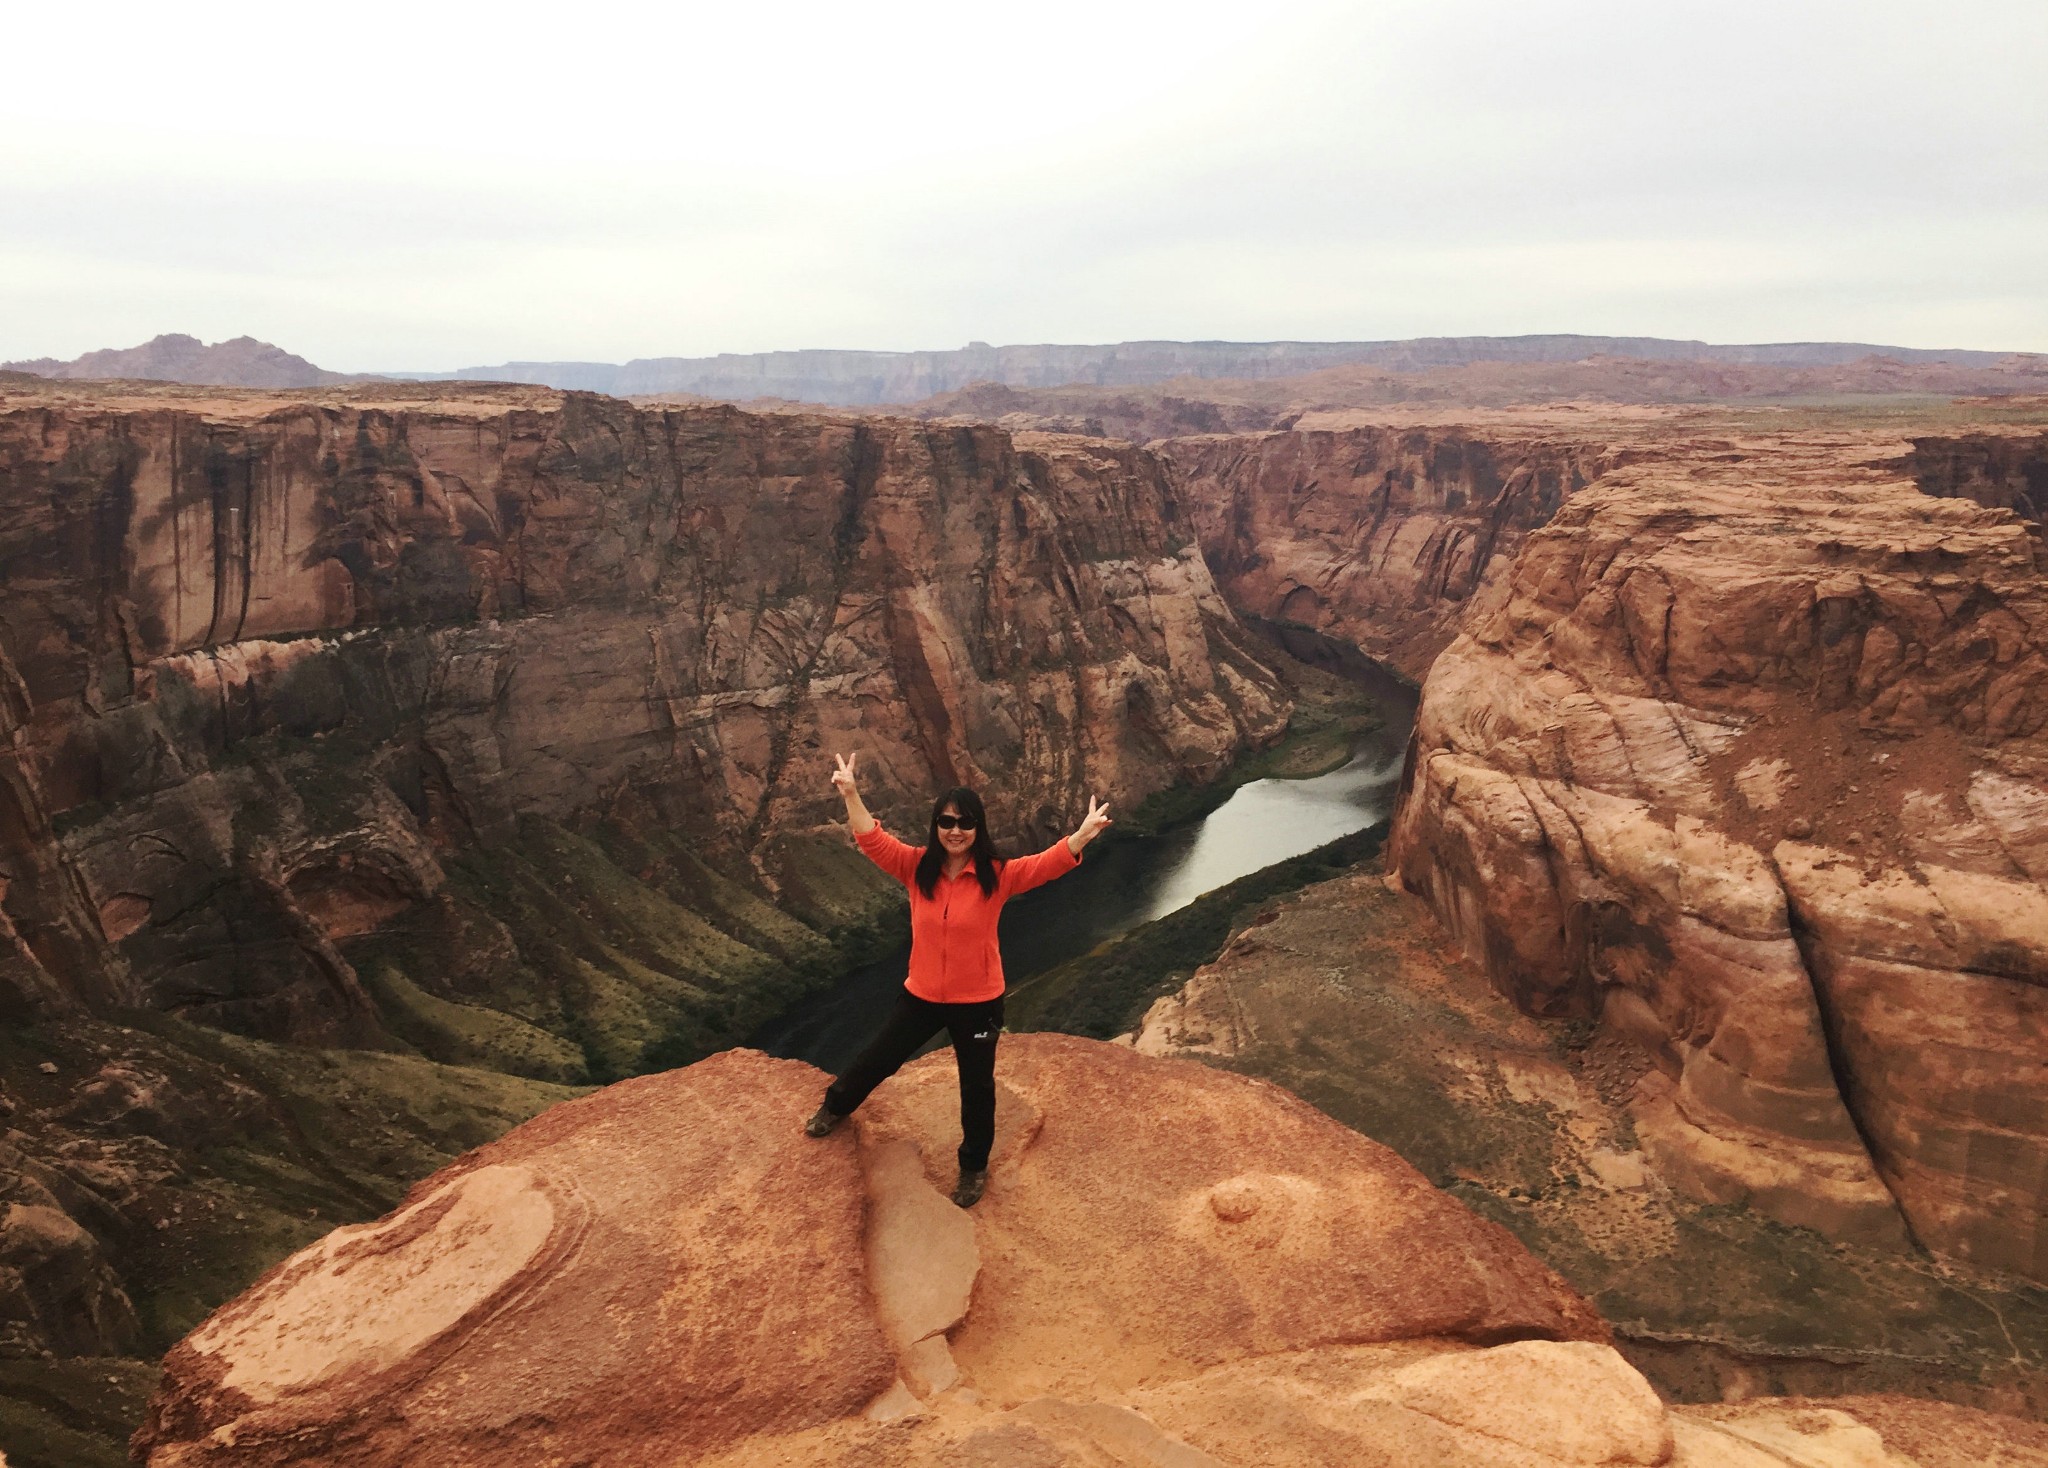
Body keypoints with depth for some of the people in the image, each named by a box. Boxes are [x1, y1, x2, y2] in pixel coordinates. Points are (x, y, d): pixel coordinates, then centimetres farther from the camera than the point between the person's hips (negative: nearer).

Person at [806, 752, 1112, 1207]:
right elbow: (872, 841, -17)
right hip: (922, 995, 2)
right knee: (877, 1060, 24)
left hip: (978, 1001, -2)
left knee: (977, 1087, 17)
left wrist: (1083, 836, -47)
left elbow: (1048, 864, -29)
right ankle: (835, 1107, 56)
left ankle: (974, 1167, 42)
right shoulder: (918, 867, -11)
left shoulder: (997, 876, -18)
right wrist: (851, 794, -33)